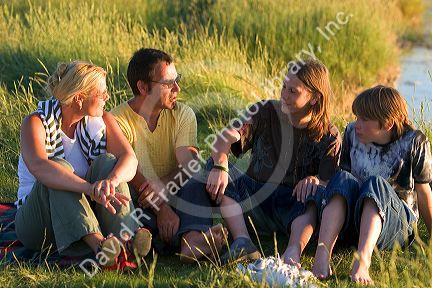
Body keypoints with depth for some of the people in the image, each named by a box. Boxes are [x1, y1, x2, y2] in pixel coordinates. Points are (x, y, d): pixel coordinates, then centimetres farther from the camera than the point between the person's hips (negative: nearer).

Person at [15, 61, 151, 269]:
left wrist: (111, 180, -37)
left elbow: (129, 158, -13)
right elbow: (39, 167, -33)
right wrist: (90, 188, -46)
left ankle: (125, 238, -42)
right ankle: (98, 243, -51)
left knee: (107, 161, -19)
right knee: (59, 166, -30)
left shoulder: (101, 121, 4)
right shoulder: (37, 123, -11)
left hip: (87, 215, 4)